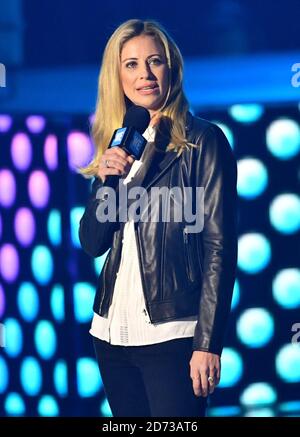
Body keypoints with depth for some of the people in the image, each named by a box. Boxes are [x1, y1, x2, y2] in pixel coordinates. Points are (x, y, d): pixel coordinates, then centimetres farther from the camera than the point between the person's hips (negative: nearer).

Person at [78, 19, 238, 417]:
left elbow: (220, 248, -8)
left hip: (172, 335, -6)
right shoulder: (115, 146, 13)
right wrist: (106, 183, -7)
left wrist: (208, 344, -14)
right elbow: (92, 243, 11)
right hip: (113, 333, 6)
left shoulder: (202, 141, -4)